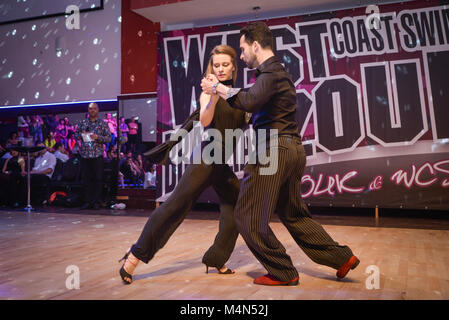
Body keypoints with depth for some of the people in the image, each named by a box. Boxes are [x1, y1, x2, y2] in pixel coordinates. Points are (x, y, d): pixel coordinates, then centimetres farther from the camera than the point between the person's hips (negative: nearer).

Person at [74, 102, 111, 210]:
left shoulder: (103, 123, 6)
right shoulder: (82, 122, 13)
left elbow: (109, 138, 0)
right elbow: (75, 135, 15)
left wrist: (98, 137, -15)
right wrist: (82, 135, -6)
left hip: (97, 155, -2)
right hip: (85, 155, 2)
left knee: (98, 179, -2)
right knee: (86, 179, 4)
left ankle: (96, 201, 5)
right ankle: (87, 201, 9)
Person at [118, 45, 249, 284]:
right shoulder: (208, 92, -2)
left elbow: (246, 126, 15)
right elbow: (205, 121, -20)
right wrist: (213, 97, -35)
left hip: (228, 164, 6)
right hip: (207, 158, -6)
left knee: (234, 213, 4)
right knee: (176, 204, -10)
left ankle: (216, 260, 19)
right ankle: (135, 255, -4)